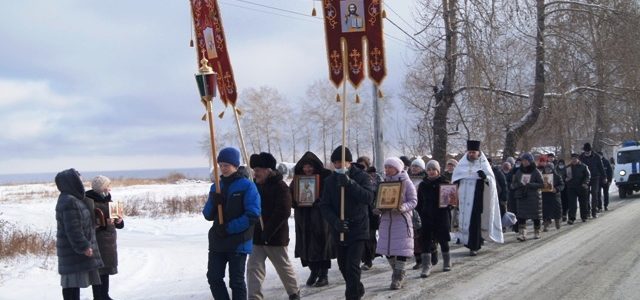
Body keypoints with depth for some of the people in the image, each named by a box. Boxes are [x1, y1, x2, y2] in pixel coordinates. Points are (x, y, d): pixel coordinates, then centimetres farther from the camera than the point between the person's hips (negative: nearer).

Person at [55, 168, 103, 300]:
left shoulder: (71, 198, 12)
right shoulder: (69, 202, -21)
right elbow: (73, 229, -24)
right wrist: (84, 247, -20)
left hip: (75, 249, 11)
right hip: (73, 250, -11)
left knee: (73, 282, 17)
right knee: (73, 282, -7)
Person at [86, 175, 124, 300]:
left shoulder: (107, 200, 11)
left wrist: (118, 221, -3)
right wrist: (103, 222, -27)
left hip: (109, 241, 8)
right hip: (97, 242, -8)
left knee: (106, 268, 15)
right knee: (97, 270, -6)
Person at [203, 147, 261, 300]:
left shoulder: (246, 185, -8)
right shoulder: (216, 187, 10)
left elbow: (253, 215, -15)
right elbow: (208, 215, 10)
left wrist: (229, 228, -19)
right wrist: (213, 203, -11)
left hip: (239, 242, -6)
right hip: (217, 242, 6)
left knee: (236, 281, 2)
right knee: (214, 277, 7)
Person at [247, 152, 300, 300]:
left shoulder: (280, 187, -12)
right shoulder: (256, 186, 9)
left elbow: (282, 213, -20)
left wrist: (267, 232, -23)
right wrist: (253, 232, 4)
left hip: (275, 238, -6)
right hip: (257, 238, 6)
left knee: (284, 268, 10)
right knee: (253, 268, -5)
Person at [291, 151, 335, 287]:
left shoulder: (325, 176, -5)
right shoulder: (298, 178, 8)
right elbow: (291, 196, 12)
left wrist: (319, 199, -22)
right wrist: (296, 200, -9)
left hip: (320, 216, -4)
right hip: (304, 219, 4)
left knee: (321, 242, -2)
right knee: (307, 244, 5)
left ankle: (324, 274, 7)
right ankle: (313, 271, 20)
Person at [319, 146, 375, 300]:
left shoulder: (361, 177, -6)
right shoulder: (330, 180, 4)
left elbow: (369, 198, -22)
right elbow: (324, 206, -1)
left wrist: (349, 183, -31)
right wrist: (335, 221, -19)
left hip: (358, 228, -4)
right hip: (339, 230, 5)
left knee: (352, 265, -14)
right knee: (343, 265, 15)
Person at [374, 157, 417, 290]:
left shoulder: (406, 182, -3)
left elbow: (413, 201, -5)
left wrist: (403, 208, -23)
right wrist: (378, 209, -4)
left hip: (402, 219, -5)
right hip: (386, 219, 5)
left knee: (401, 248, -7)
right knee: (387, 248, 5)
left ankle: (398, 277, 1)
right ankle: (398, 273, 22)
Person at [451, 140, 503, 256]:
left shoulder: (483, 165, 1)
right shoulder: (462, 164, 9)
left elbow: (491, 181, -5)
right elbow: (455, 179, 16)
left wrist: (485, 177, -24)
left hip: (477, 198, -3)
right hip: (464, 199, 3)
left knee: (475, 221, -7)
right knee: (465, 220, 5)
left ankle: (473, 247, -4)